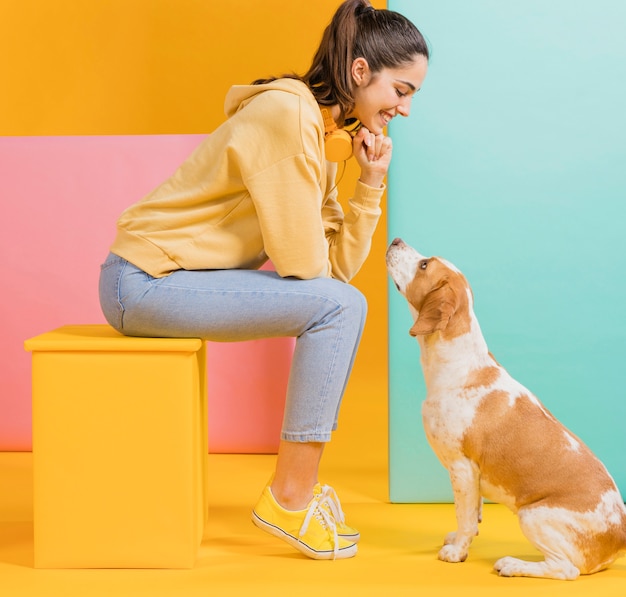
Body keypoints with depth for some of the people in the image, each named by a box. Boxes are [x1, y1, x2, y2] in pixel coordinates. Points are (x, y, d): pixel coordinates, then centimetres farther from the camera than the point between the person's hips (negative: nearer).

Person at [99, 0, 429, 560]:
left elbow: (336, 264, 7)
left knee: (341, 303, 12)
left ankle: (298, 483, 15)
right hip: (145, 280, -10)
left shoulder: (320, 133, 13)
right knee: (337, 306, -16)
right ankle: (288, 499, -7)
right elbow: (303, 263, -19)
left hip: (175, 276, 10)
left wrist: (372, 182, -1)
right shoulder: (287, 114, -18)